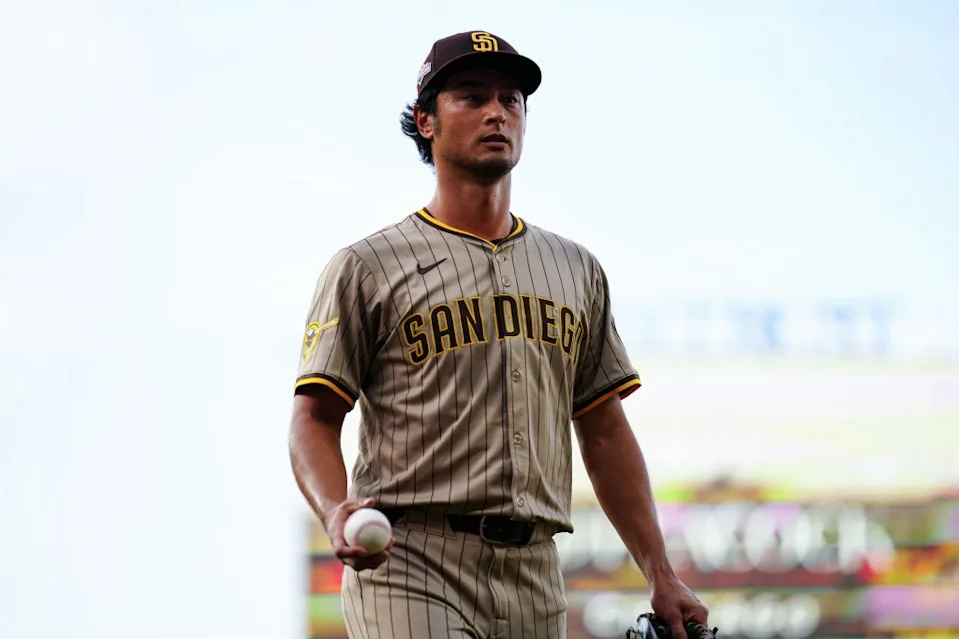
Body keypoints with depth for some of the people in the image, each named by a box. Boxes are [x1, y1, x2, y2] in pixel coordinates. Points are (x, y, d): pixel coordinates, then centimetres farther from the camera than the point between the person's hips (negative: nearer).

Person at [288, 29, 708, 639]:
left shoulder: (578, 269, 18)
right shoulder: (366, 267, 3)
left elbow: (605, 430, 18)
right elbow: (315, 418, -1)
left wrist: (661, 576, 11)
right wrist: (336, 513, -22)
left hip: (534, 577, 5)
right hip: (410, 569, -5)